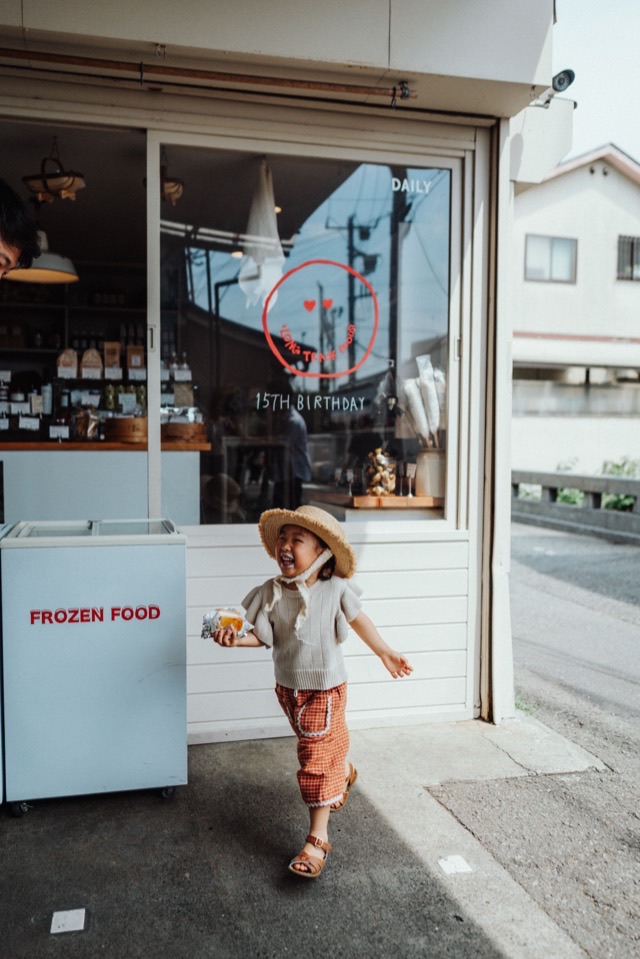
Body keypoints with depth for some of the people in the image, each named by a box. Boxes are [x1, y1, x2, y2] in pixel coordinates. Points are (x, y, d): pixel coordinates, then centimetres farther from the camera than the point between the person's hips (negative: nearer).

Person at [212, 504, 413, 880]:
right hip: (288, 687, 4)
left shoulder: (335, 589, -18)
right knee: (321, 749, 25)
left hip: (325, 688, -4)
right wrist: (237, 638, -27)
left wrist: (386, 653, 7)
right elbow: (264, 635, -7)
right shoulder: (271, 593, -12)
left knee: (318, 758, -1)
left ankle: (318, 838, 12)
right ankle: (345, 770, 58)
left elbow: (360, 622, -2)